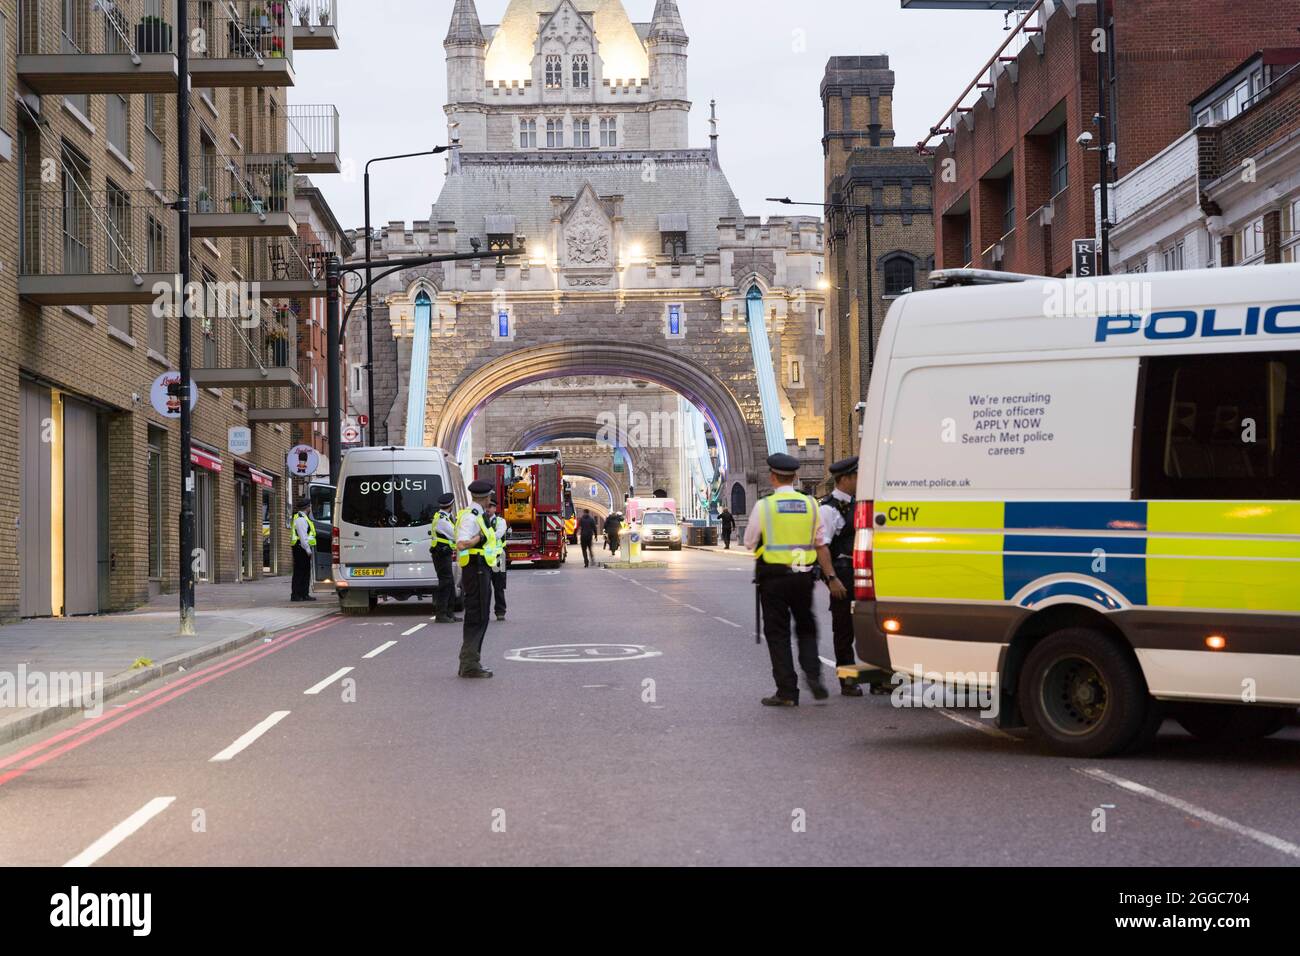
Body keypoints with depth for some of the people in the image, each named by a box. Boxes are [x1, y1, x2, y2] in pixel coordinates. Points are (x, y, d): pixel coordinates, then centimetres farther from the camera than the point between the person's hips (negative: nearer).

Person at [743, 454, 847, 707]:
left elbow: (749, 543, 1)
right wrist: (831, 577, 4)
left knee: (777, 633, 4)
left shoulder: (764, 506, -8)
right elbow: (821, 545, 1)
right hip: (803, 577, 3)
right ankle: (813, 674, -1)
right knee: (806, 628, 19)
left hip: (773, 577, -3)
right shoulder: (810, 504, 1)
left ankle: (787, 691, 2)